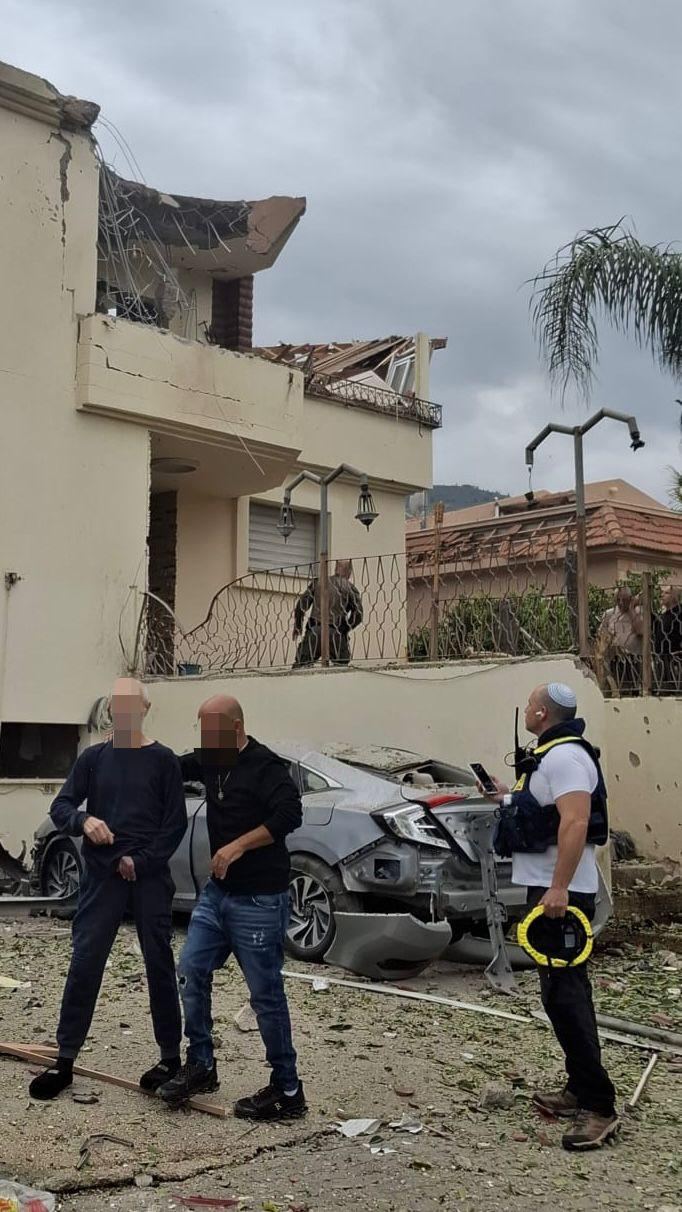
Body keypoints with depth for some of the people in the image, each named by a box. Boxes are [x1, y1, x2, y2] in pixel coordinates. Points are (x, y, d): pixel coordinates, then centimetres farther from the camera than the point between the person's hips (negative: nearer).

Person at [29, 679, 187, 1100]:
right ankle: (65, 1060, 9)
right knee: (84, 965, 1)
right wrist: (83, 820, -20)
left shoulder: (163, 760, 0)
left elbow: (177, 823, -2)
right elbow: (61, 807, 2)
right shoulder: (94, 758, 7)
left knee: (160, 966, 4)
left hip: (150, 878, -2)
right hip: (102, 876, 2)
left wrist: (141, 861, -12)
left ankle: (171, 1057, 15)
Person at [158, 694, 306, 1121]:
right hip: (218, 893, 8)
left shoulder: (265, 766, -16)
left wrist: (238, 846, -28)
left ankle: (288, 1091, 11)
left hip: (259, 900, -8)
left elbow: (290, 814, -29)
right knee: (191, 972, 8)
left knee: (266, 994, -1)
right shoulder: (210, 762, 8)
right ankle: (201, 1065, 23)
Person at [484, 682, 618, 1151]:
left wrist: (559, 888, -32)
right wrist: (508, 798, 25)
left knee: (564, 992, -12)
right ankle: (580, 1090, 24)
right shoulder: (551, 754, 17)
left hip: (561, 892, -11)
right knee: (566, 990, 15)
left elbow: (576, 822, -28)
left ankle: (600, 1107, -11)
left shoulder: (564, 756, -17)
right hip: (551, 888, 11)